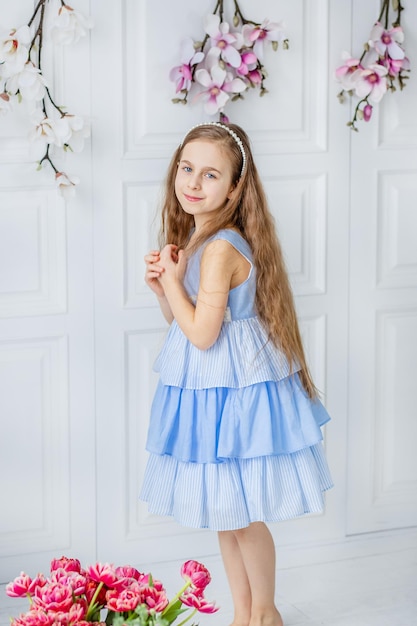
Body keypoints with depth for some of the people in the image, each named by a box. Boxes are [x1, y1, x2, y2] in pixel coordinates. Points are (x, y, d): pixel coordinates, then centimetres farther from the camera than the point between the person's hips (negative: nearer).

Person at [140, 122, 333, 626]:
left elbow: (202, 334, -23)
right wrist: (161, 285, -3)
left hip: (232, 391, -9)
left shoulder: (221, 249, -22)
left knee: (241, 513, 4)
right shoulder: (193, 238, 7)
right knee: (222, 511, 17)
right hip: (209, 390, 9)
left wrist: (171, 279, -15)